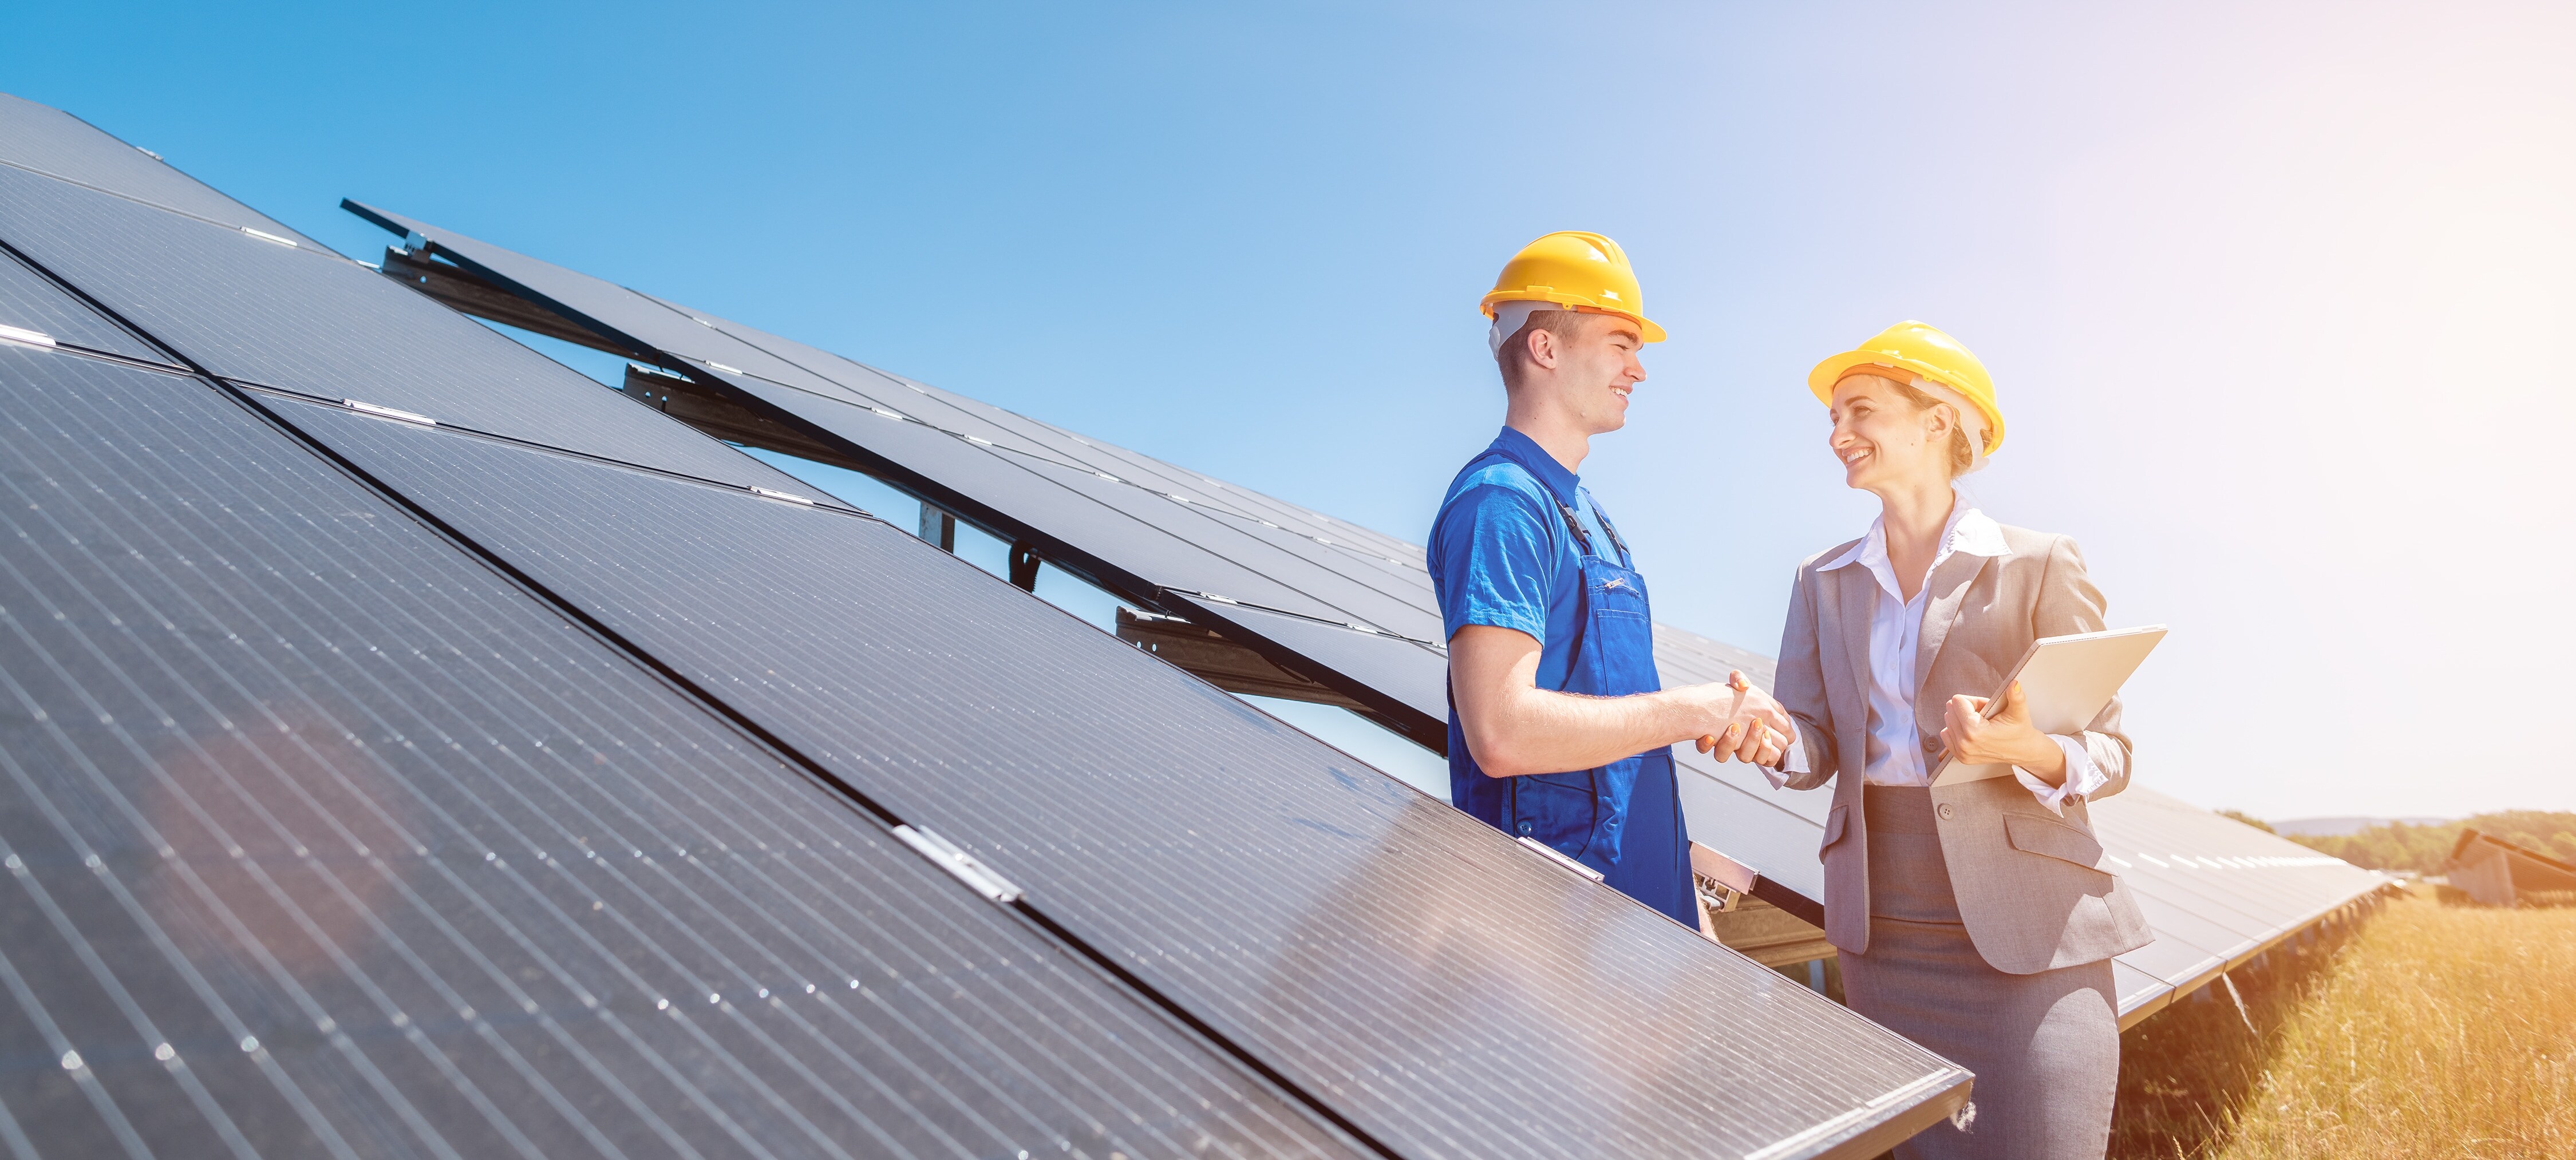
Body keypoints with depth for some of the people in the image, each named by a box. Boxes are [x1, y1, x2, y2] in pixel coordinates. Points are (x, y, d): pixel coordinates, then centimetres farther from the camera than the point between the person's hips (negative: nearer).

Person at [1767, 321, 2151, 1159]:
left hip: (2026, 936, -4)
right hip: (1883, 932, 4)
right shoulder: (1824, 582, 10)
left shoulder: (2039, 567, -3)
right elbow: (1817, 747, 3)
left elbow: (2110, 755, -3)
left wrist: (2031, 752, -25)